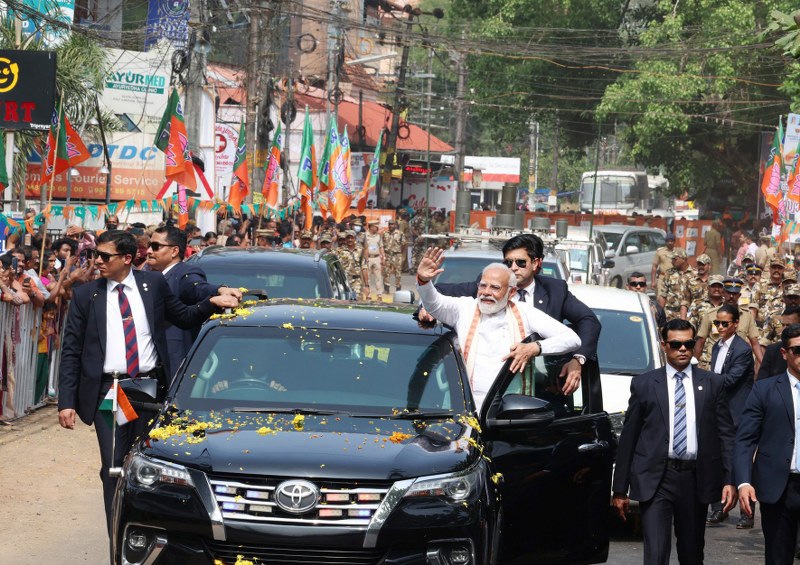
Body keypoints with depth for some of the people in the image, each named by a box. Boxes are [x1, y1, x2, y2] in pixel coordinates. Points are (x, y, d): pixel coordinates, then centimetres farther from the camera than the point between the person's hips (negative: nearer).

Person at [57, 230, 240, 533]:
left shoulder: (154, 284, 4)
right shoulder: (85, 295, 2)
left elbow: (184, 317, 16)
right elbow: (70, 352, 1)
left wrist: (212, 303, -3)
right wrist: (66, 402, -6)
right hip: (107, 391, -1)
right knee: (114, 467, -1)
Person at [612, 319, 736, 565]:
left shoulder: (712, 384, 8)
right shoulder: (643, 384, 4)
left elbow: (726, 434, 6)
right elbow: (627, 438, 5)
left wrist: (729, 480, -4)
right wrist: (620, 489, 3)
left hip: (696, 479, 2)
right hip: (656, 479, -2)